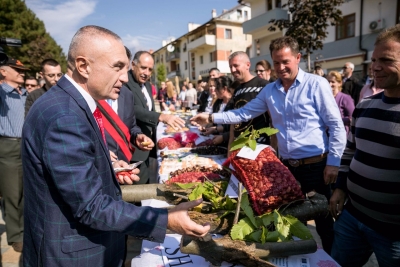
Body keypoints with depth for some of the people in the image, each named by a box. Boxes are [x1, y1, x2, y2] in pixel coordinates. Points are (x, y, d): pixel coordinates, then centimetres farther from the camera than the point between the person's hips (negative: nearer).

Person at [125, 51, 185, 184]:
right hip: (135, 147, -9)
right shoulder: (125, 83, -16)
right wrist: (161, 117, -39)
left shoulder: (147, 85, 14)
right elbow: (134, 109, -29)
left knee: (145, 184, 17)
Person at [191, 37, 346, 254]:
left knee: (324, 223, 10)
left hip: (315, 166, -4)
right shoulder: (270, 90, 6)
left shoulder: (316, 84, -9)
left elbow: (336, 126, -8)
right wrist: (211, 117, 3)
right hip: (287, 166, 5)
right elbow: (244, 113, 10)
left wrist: (333, 163, -11)